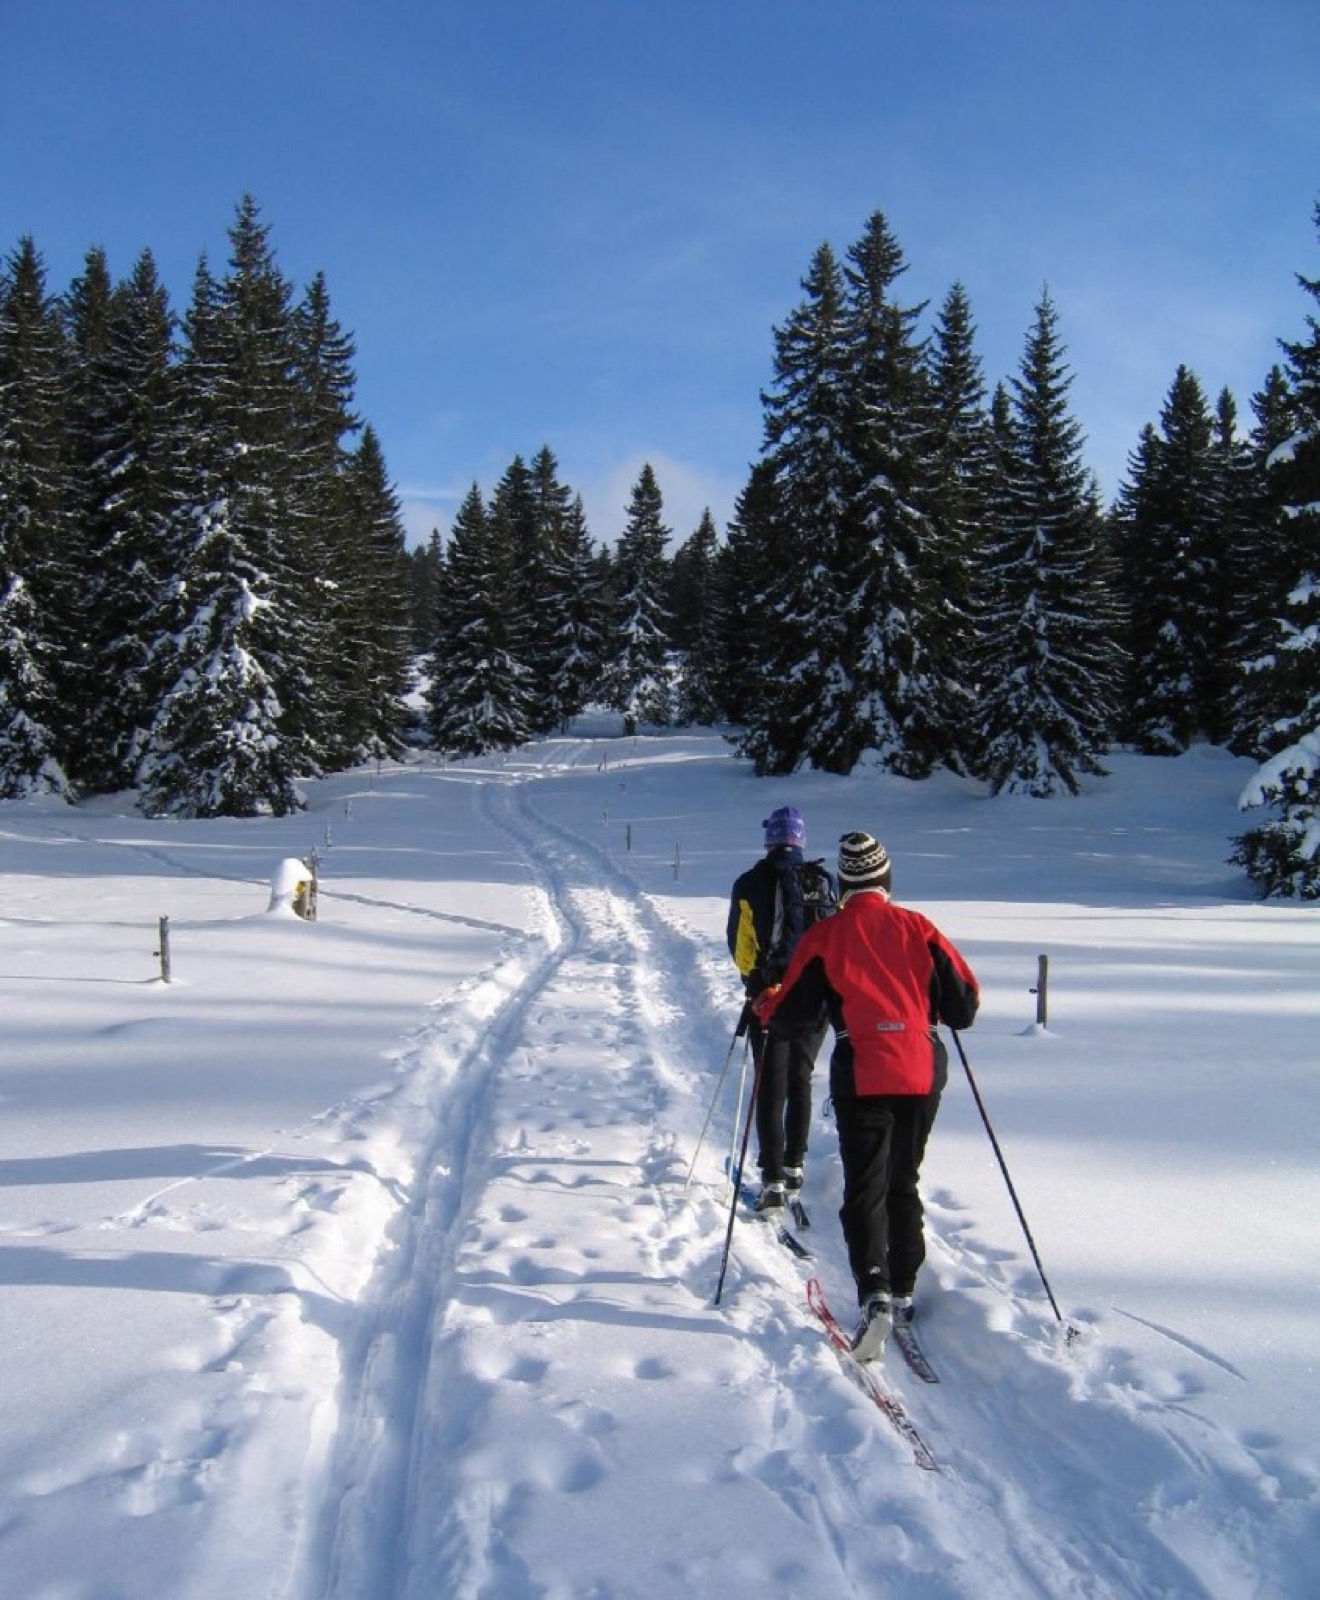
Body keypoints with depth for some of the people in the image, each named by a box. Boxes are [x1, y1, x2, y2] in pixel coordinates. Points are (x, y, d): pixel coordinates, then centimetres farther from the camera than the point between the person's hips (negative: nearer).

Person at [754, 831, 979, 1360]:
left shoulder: (824, 936, -3)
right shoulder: (918, 928, 2)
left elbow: (785, 1017, 1)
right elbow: (964, 1005, 5)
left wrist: (764, 1005, 23)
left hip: (862, 1074, -3)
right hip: (923, 1071, 3)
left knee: (864, 1187, 2)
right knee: (903, 1184, 18)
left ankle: (874, 1295, -16)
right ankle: (903, 1294, 24)